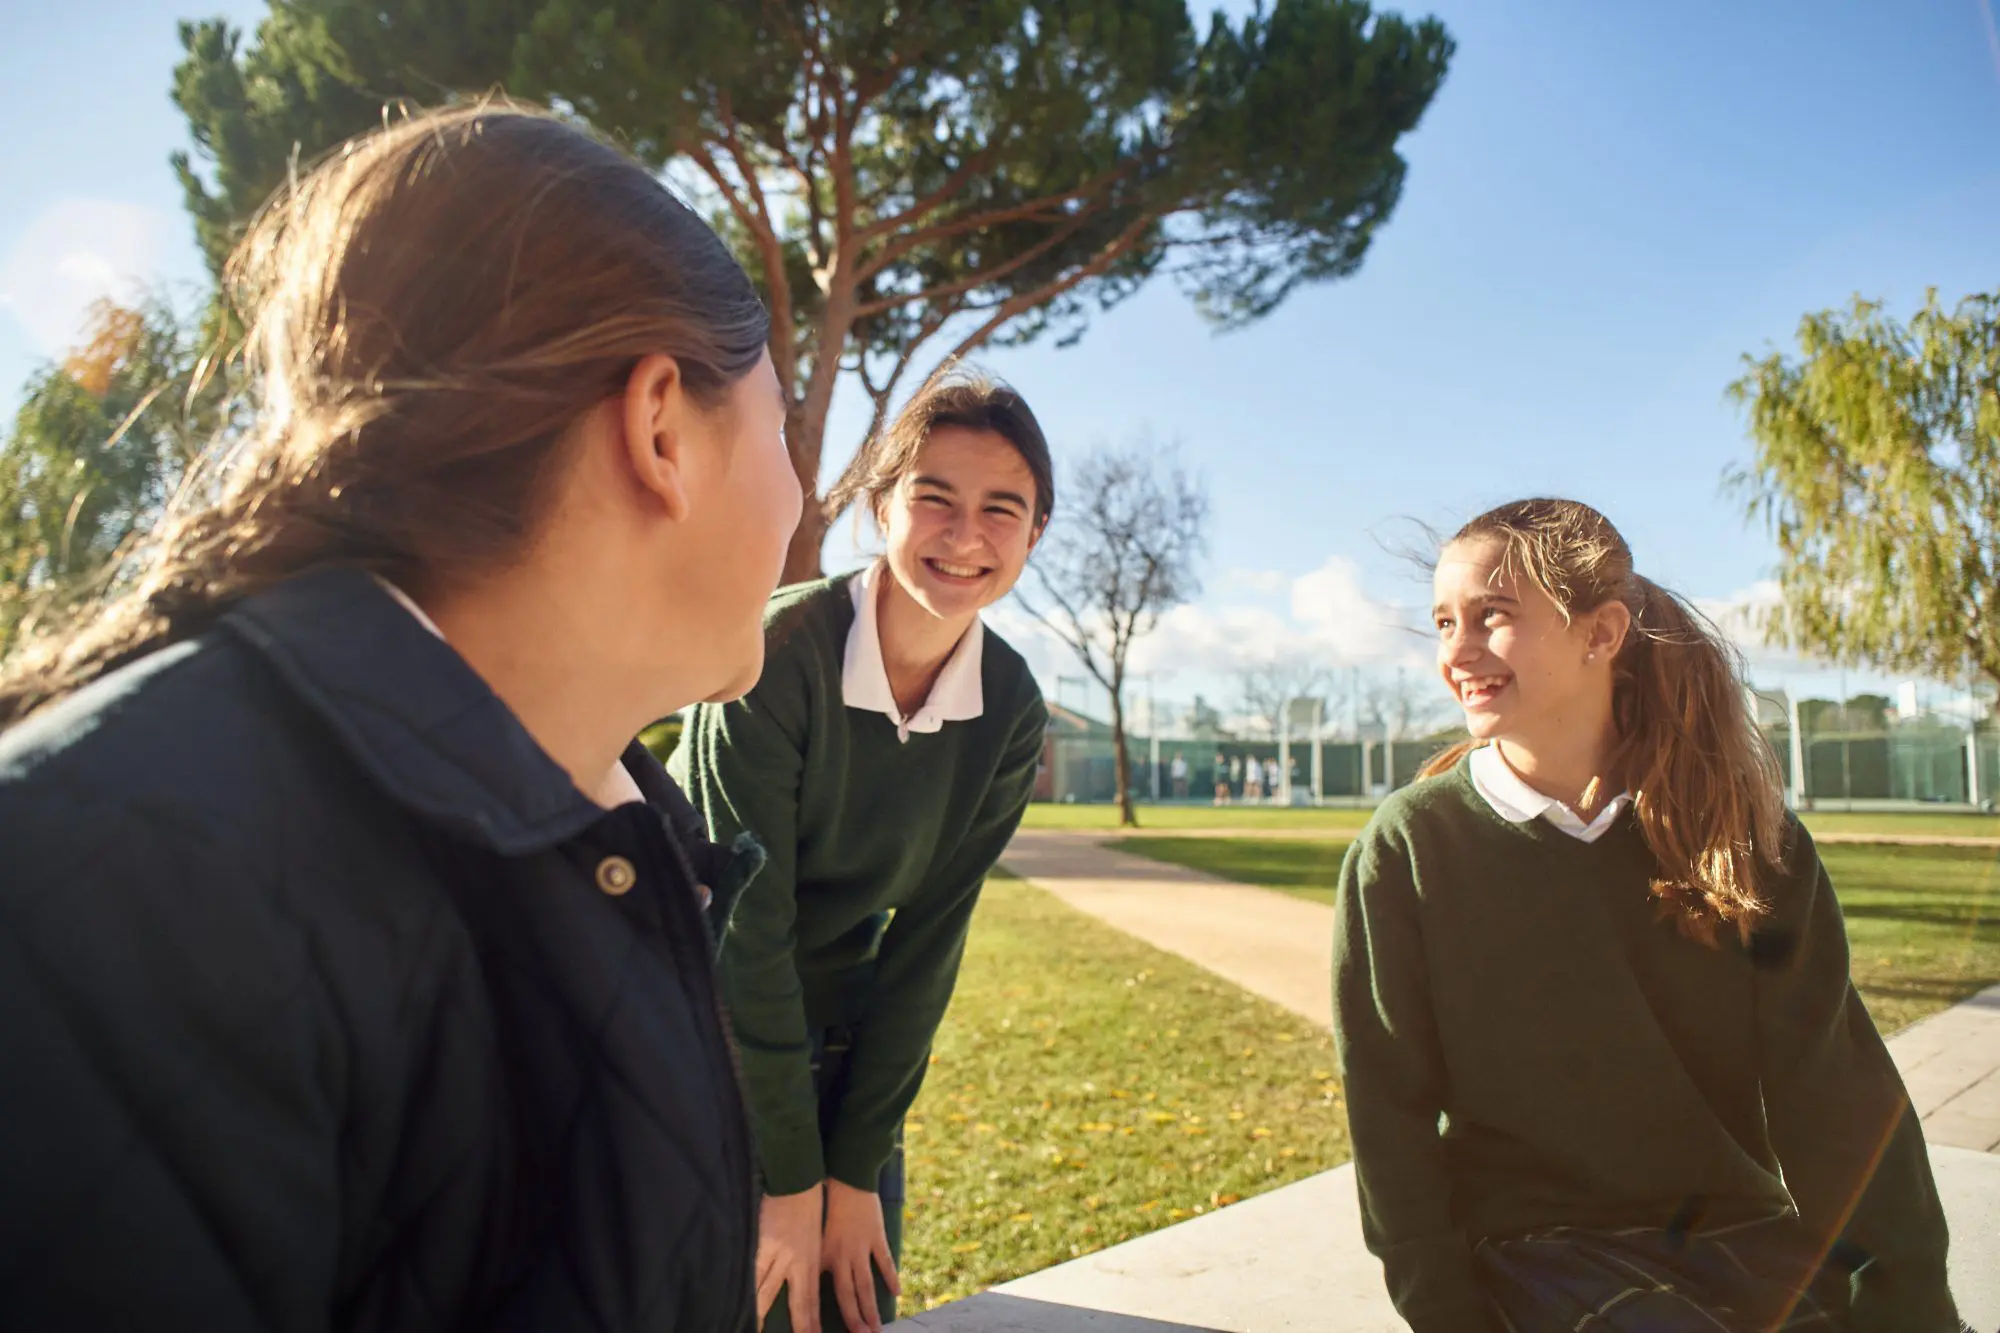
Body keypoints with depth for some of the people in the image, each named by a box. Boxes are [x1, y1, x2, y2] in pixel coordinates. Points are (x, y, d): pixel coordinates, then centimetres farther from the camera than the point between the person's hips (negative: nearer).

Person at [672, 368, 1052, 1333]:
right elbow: (742, 933, -21)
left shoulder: (1009, 712, -9)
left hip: (844, 1050, 4)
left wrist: (855, 1169, -5)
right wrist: (789, 1182, -15)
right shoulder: (774, 656, -24)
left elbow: (928, 942, -7)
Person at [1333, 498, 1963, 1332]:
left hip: (1739, 1231, 4)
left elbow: (1838, 1093, -2)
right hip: (1542, 1244, -3)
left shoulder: (1737, 827, -1)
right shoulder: (1407, 849, -9)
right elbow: (1391, 1116, -6)